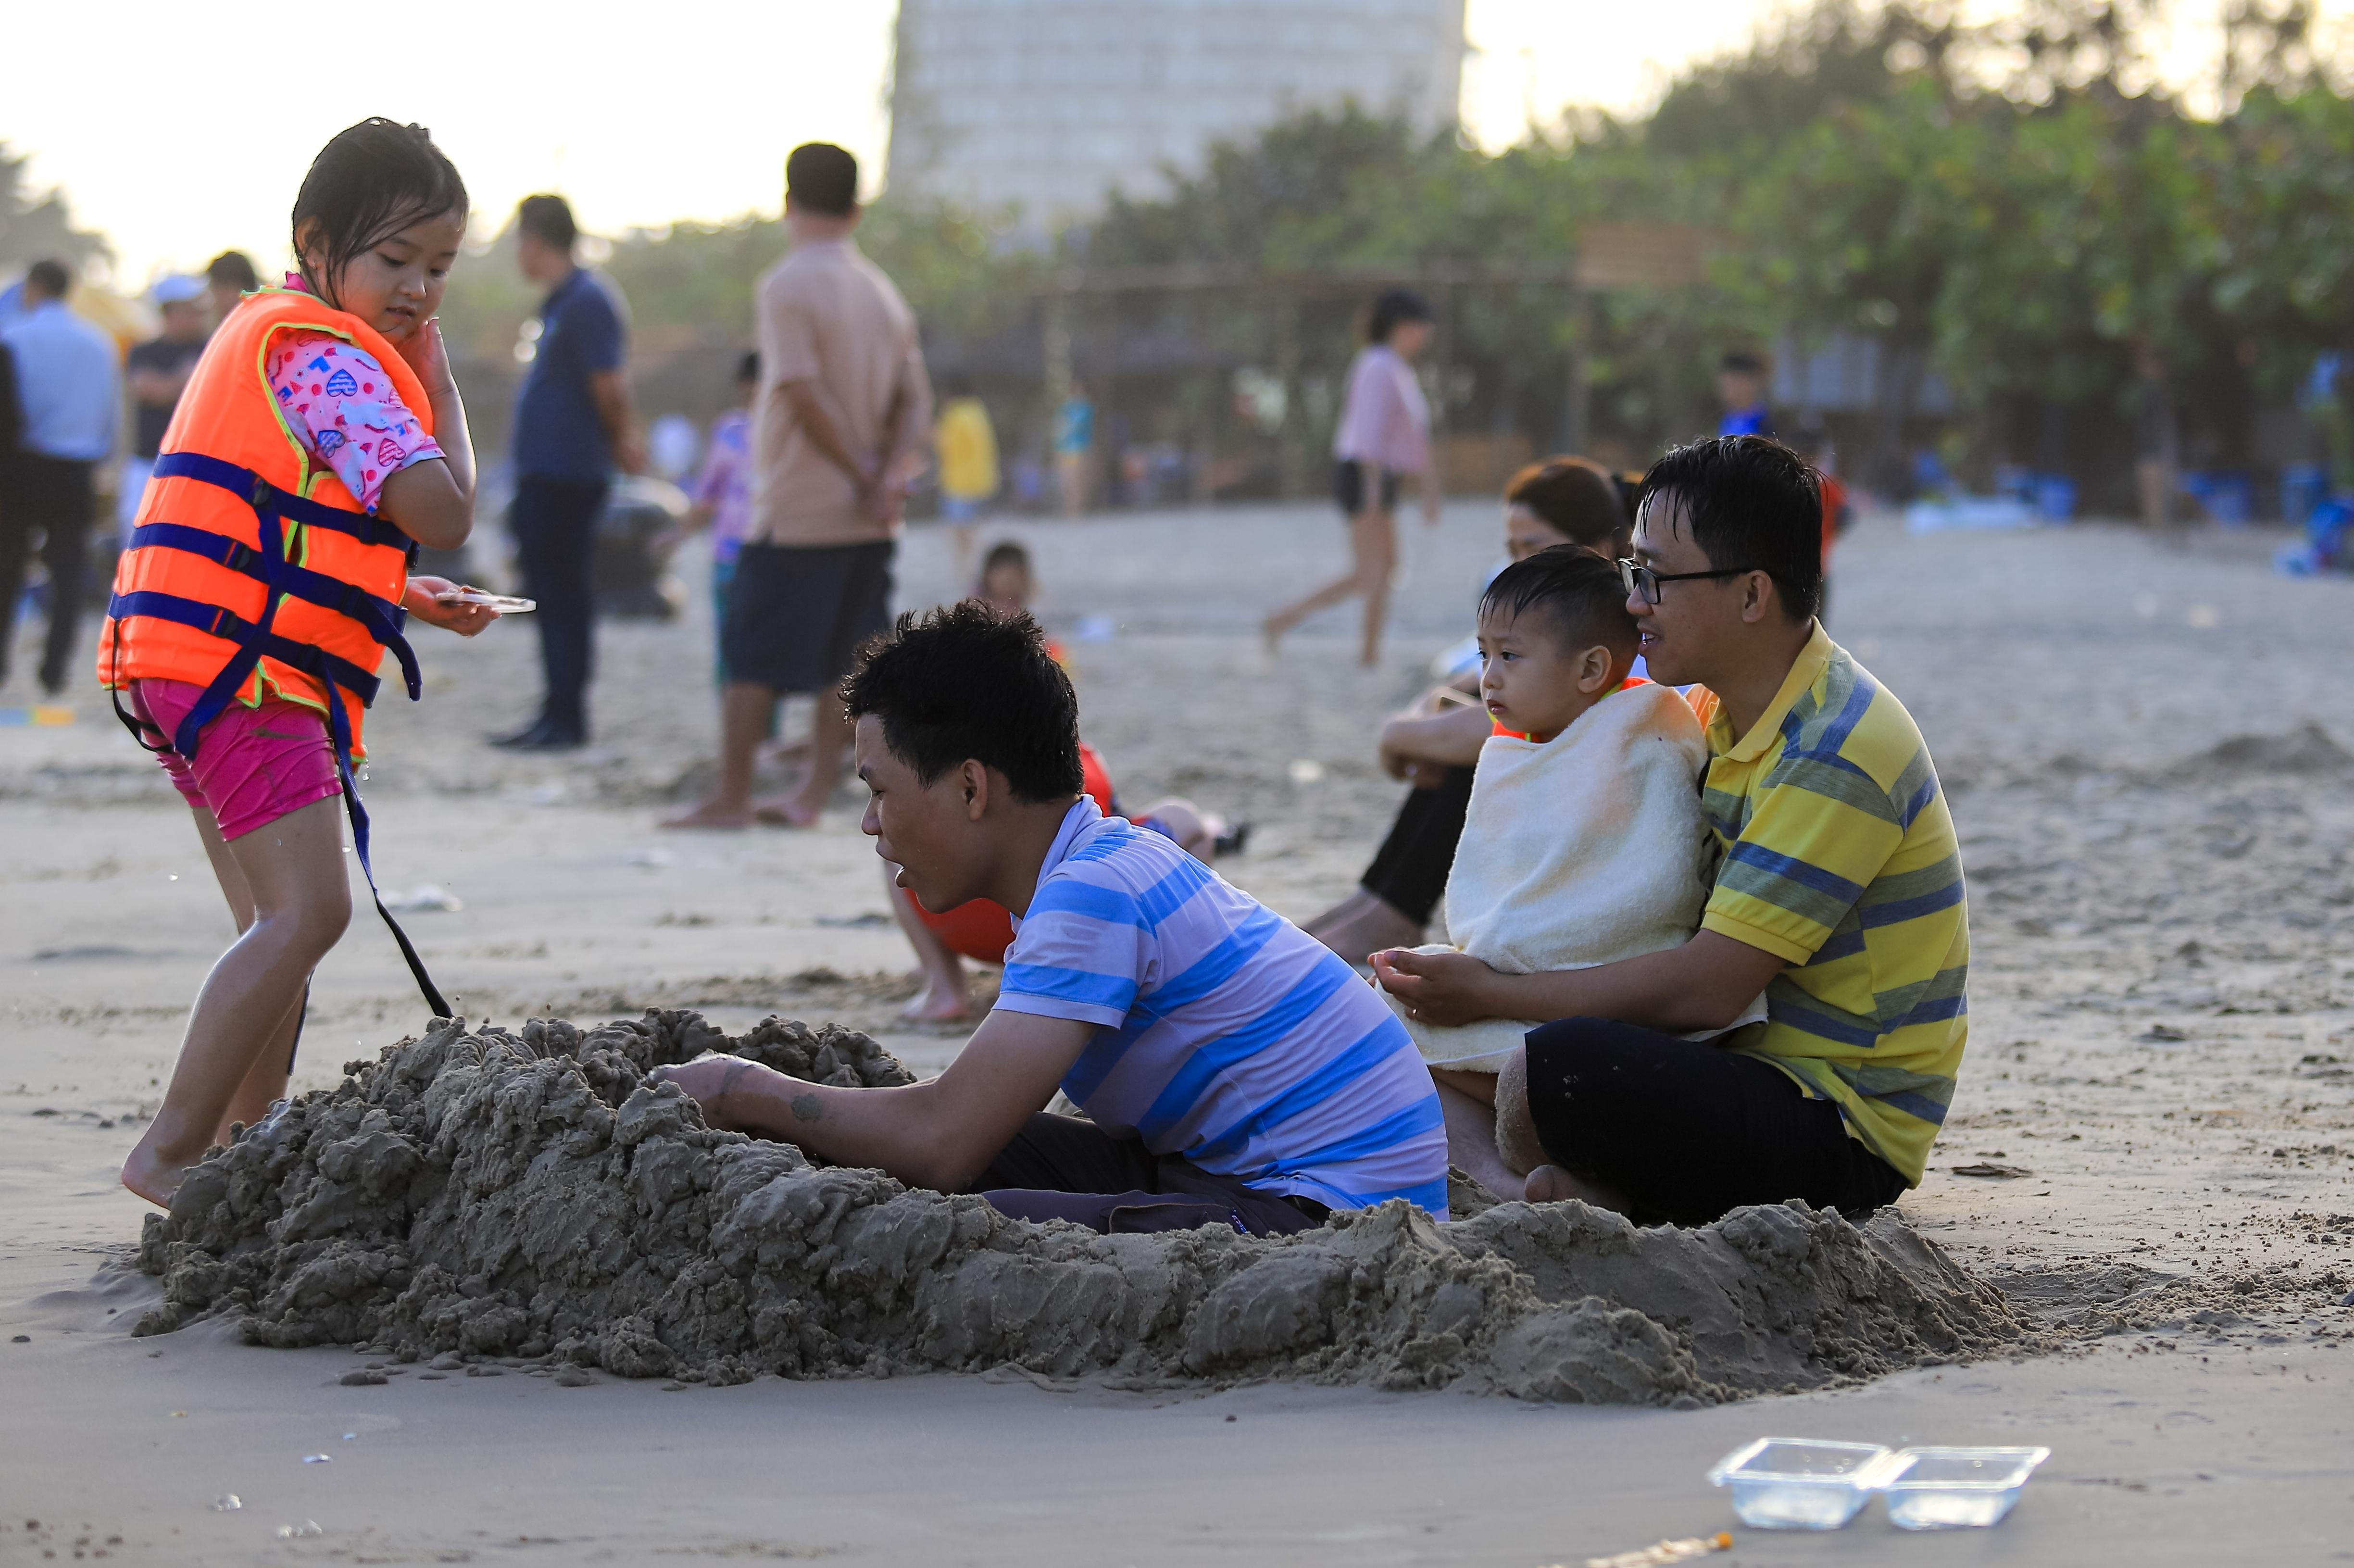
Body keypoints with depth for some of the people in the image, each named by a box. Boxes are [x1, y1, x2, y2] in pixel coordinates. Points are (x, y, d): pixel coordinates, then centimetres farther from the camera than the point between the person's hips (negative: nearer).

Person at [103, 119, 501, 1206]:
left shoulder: (271, 335, 22)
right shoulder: (325, 353, -12)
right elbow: (442, 513, -19)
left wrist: (402, 599, 15)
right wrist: (436, 381, -3)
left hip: (199, 668, 11)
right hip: (238, 670, -11)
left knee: (281, 926, 15)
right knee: (306, 911, -17)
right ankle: (170, 1152, -16)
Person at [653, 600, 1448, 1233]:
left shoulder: (1092, 893, -17)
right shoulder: (1112, 860, 14)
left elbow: (944, 1139, -23)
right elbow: (971, 1113, 20)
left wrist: (744, 1095, -8)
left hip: (1328, 1217, -10)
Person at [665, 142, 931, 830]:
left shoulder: (788, 286, -12)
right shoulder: (883, 291, 10)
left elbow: (807, 397, -18)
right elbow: (915, 401, 4)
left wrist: (866, 479, -11)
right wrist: (889, 477, -8)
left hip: (796, 513, -6)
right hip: (867, 522, 6)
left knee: (753, 662, 0)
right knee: (843, 663, 9)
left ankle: (731, 799, 1)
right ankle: (814, 793, 10)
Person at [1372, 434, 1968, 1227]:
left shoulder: (1836, 755, -21)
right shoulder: (1738, 719, 10)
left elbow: (1705, 987, -24)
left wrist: (1489, 992, -17)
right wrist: (1473, 976, 5)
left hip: (1847, 1137, -10)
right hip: (1761, 1066, 10)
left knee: (1567, 1067, -33)